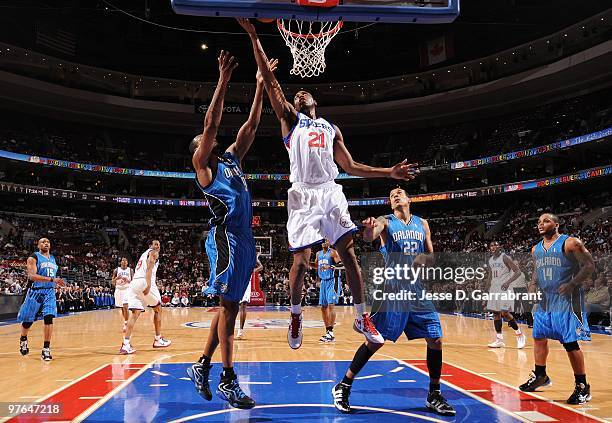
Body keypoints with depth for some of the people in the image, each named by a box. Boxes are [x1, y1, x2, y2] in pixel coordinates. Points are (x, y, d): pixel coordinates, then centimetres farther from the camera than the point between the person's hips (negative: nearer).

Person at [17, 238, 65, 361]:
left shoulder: (53, 259, 13)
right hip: (35, 292, -3)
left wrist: (57, 282, 11)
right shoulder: (33, 258, -7)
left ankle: (46, 349, -9)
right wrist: (52, 279, -30)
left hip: (50, 292, 4)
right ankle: (23, 340, 41)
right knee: (28, 321, 11)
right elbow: (32, 276, -22)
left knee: (49, 318, -12)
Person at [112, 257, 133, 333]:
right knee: (122, 308, 11)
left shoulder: (130, 270, 1)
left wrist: (128, 281, -17)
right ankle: (125, 321, 30)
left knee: (125, 306, -18)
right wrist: (116, 278, -15)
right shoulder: (116, 270, 3)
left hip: (127, 289, -3)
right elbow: (112, 282, 5)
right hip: (119, 289, 3)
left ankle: (126, 324, -11)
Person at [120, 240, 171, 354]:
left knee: (135, 313, -1)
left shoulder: (144, 254, 32)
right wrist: (148, 284, -24)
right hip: (144, 282, -7)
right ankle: (158, 339, 16)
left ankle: (126, 344, -15)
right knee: (157, 309, 11)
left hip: (134, 282, 7)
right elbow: (149, 266, -12)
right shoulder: (153, 253, 7)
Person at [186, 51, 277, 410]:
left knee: (228, 308, 11)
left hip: (244, 238, 8)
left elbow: (251, 126, 21)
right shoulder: (203, 164, 3)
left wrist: (261, 86, 19)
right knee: (228, 307, -5)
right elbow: (211, 123, -10)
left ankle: (202, 367, 22)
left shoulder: (231, 159, 22)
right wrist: (223, 81, -12)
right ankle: (228, 381, 2)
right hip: (226, 237, -8)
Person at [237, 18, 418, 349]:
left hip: (331, 193, 3)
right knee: (301, 260, -4)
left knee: (349, 253, -4)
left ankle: (361, 318, 5)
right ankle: (295, 316, 18)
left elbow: (351, 166, 21)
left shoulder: (332, 129, 25)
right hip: (304, 195, -3)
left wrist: (389, 172, 12)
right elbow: (270, 81, 7)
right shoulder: (290, 119, 16)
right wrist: (254, 37, 3)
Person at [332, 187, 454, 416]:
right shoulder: (385, 221, -1)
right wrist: (368, 229, -47)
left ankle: (434, 396, 22)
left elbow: (431, 255, 16)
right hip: (393, 288, -5)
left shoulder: (422, 223, 12)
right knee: (374, 341, -6)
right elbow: (369, 237, -23)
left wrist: (427, 260, -8)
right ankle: (343, 387, 8)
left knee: (435, 340, 3)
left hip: (419, 288, 5)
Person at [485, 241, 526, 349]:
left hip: (504, 288, -7)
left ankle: (520, 335, 5)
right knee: (495, 314, 6)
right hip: (494, 288, 8)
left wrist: (508, 282, -25)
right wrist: (489, 289, 18)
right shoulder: (490, 260, 13)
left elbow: (518, 272, -13)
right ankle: (499, 340, 12)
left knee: (505, 313, -14)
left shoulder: (505, 257, -10)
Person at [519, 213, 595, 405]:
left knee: (570, 343, -6)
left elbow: (589, 265, -12)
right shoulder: (536, 249, 11)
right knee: (539, 337, 14)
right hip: (544, 301, 7)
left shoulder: (570, 243, -9)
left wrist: (572, 284, -23)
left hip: (566, 300, -7)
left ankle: (582, 387, 9)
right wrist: (533, 285, 4)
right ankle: (540, 376, 31)